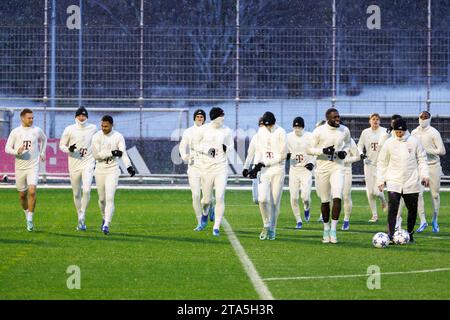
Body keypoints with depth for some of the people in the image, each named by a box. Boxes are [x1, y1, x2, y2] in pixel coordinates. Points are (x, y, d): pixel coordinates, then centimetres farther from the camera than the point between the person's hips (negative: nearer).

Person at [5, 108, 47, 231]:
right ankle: (27, 213, 32)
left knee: (32, 192, -16)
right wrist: (17, 152, -19)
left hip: (33, 167, -1)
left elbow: (44, 139, 25)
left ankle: (30, 220, -12)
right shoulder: (15, 132, -2)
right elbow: (7, 148, 0)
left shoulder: (37, 131, 2)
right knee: (22, 194, 8)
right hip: (20, 167, 1)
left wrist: (42, 153, 16)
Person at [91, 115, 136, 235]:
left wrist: (129, 166, -29)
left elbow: (123, 153, -13)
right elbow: (96, 155, -10)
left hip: (112, 171, -2)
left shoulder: (118, 137, -5)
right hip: (100, 170, 2)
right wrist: (112, 153, -18)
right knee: (102, 198, 12)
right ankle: (105, 218, 37)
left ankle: (106, 224, -16)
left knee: (109, 198, -13)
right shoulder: (96, 137, -2)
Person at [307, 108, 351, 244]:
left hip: (337, 167, 1)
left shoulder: (344, 130, 1)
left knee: (337, 198, -15)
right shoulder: (319, 131, -9)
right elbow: (310, 149, -2)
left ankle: (333, 229, -9)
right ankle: (326, 229, 22)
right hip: (322, 168, -1)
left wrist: (345, 151, -2)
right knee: (325, 201, 7)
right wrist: (323, 151, -19)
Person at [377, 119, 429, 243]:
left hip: (411, 182, 2)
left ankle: (410, 234, 24)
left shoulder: (414, 142, 1)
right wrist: (380, 180, 4)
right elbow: (382, 163, 8)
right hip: (394, 182, -1)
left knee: (412, 209, 8)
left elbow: (422, 159, 7)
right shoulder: (389, 143, 1)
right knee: (392, 208, -15)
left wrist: (424, 175, -3)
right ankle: (391, 236, -18)